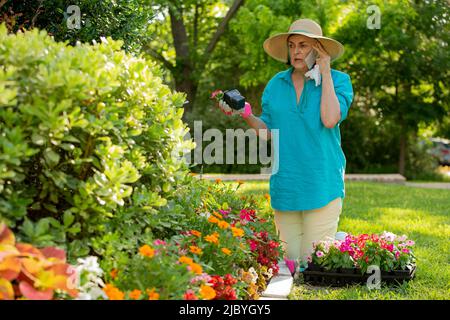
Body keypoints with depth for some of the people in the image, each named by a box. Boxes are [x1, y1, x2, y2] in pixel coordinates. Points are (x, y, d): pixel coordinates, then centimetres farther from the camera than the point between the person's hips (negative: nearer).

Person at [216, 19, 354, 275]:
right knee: (288, 259, 8)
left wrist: (325, 73, -11)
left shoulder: (338, 80, 0)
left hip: (322, 184, -3)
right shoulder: (276, 84, 11)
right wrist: (245, 115, -7)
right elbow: (268, 132, 11)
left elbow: (330, 120, -19)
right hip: (285, 184, 4)